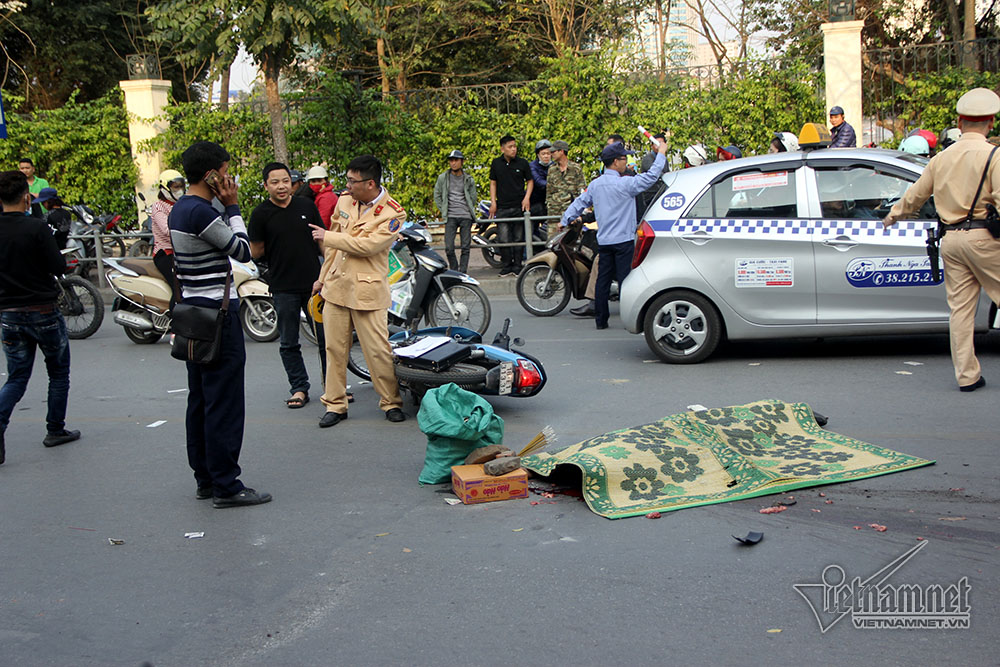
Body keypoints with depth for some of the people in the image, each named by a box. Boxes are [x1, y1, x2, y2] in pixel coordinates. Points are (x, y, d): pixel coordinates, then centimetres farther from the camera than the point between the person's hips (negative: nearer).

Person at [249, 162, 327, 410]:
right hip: (283, 287, -2)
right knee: (289, 343, 6)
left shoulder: (306, 206, 5)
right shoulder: (261, 214, -4)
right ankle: (299, 388, 17)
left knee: (326, 337, 6)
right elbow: (255, 252, 0)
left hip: (314, 283, 2)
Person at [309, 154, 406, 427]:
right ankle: (335, 404, 18)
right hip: (336, 287, 6)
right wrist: (323, 277, 21)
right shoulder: (344, 202, 10)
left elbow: (369, 245, -21)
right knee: (335, 348, 8)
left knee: (378, 350, -3)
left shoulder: (393, 213, -9)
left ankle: (391, 402, 13)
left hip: (367, 290, -5)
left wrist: (328, 237, -13)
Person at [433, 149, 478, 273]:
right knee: (449, 248, -8)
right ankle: (454, 270, 12)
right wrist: (443, 210, 8)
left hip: (466, 217, 1)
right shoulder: (443, 177, 5)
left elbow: (473, 197, 17)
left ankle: (463, 272, 8)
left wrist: (469, 210, 12)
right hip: (450, 217, -1)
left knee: (466, 247, 0)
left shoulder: (469, 179, 6)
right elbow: (437, 195, 14)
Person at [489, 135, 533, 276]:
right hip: (502, 207, 0)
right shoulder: (496, 163, 7)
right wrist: (493, 202, 4)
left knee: (518, 238, 3)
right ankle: (506, 266, 5)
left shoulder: (522, 163, 4)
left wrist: (527, 198, -3)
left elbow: (530, 181, 10)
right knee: (503, 239, -6)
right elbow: (493, 183, 12)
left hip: (519, 206, 0)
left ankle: (517, 266, 11)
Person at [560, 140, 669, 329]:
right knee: (625, 279, -3)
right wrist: (661, 153, -1)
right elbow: (651, 176, -11)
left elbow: (580, 202, 16)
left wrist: (565, 220, 29)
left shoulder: (595, 184, 7)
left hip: (603, 241, 6)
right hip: (623, 240, -6)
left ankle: (601, 319, 12)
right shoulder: (624, 184, -14)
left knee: (603, 279, 9)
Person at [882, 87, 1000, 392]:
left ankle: (967, 375, 9)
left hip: (950, 239, 5)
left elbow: (915, 194, 23)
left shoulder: (942, 158, 11)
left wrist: (893, 215, 40)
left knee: (960, 307, 7)